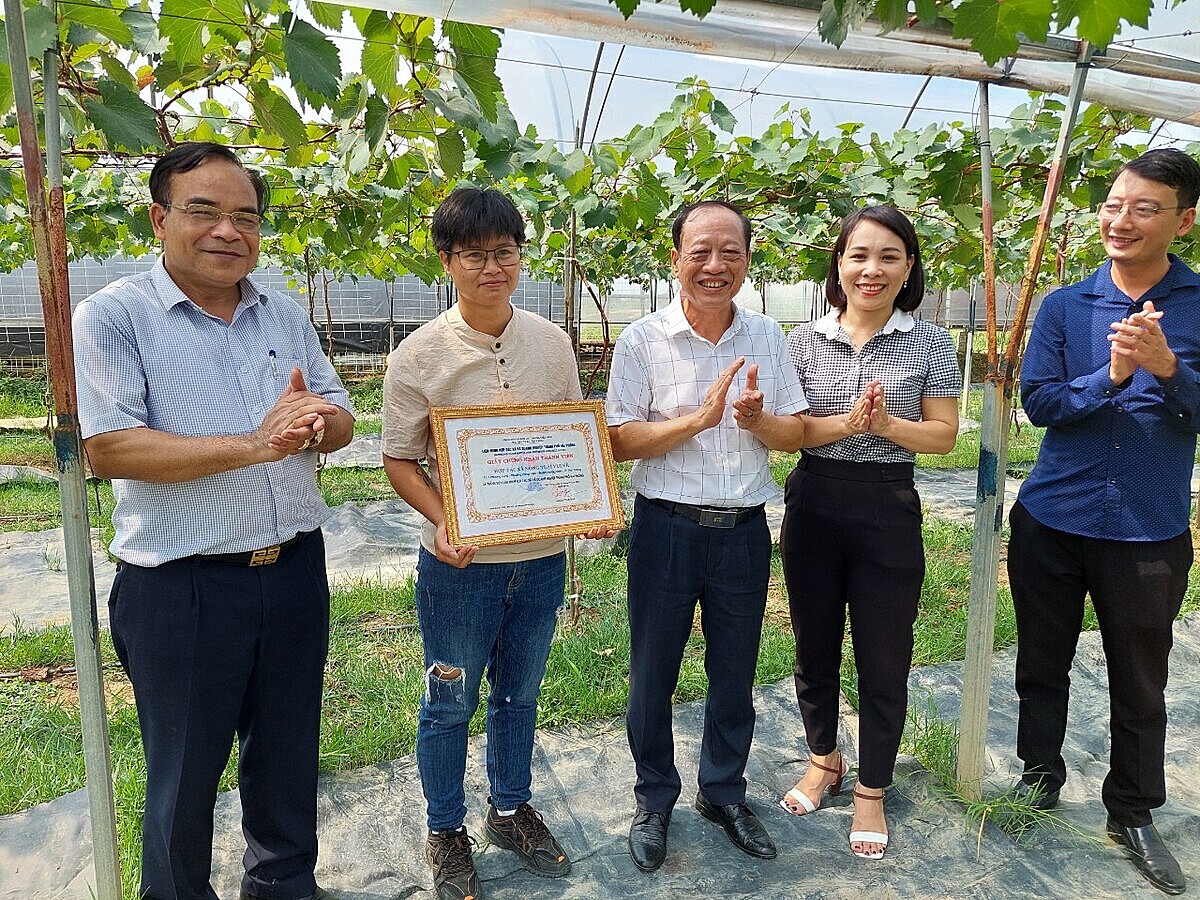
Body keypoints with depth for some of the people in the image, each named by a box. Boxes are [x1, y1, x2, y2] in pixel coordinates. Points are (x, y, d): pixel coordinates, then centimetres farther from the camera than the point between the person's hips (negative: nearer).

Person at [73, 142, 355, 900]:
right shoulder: (114, 317, -7)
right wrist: (254, 445, -24)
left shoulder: (287, 316, 8)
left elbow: (343, 420, 8)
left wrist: (317, 423, -16)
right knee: (184, 775, 14)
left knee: (288, 754, 21)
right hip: (182, 585, -4)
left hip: (295, 568, 5)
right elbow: (108, 448, -17)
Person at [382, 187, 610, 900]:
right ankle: (447, 831, 36)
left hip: (543, 554, 4)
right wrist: (442, 521, -23)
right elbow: (399, 459, -6)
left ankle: (512, 810, 43)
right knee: (451, 702, 12)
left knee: (520, 694, 21)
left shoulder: (552, 343, 0)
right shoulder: (420, 354, -10)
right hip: (460, 561, -3)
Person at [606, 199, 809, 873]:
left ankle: (725, 793, 41)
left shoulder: (767, 337, 3)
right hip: (667, 530, -2)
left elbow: (795, 433, 4)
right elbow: (622, 441, -10)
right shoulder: (642, 340, -7)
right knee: (652, 677, 11)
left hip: (745, 531, 3)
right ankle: (655, 801, 35)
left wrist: (756, 420, -17)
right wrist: (699, 417, -21)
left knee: (736, 677, 17)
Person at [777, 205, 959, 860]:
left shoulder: (930, 343, -1)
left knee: (884, 658, 8)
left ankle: (870, 791, 30)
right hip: (813, 504, 2)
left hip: (889, 509, -1)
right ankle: (823, 759, 41)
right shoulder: (805, 340, 1)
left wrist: (888, 423, -20)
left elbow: (944, 435, -1)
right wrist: (846, 423, -21)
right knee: (814, 645, 16)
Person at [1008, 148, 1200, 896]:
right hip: (1052, 523, 1)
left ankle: (1134, 812, 33)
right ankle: (1041, 774, 36)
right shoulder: (1065, 306, 0)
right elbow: (1037, 400, -7)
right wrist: (1109, 377, -23)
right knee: (1042, 665, 15)